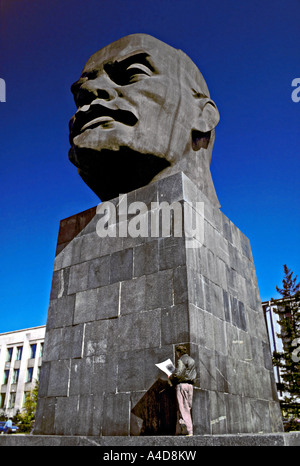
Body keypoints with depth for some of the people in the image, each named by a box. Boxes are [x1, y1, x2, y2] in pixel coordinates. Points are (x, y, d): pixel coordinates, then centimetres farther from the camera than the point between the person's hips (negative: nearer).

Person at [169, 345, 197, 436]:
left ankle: (188, 430, -12)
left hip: (182, 384, -8)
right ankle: (180, 430, 9)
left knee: (183, 408, -7)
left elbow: (177, 373, -17)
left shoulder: (181, 360, -7)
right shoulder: (192, 360, 19)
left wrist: (170, 378, 1)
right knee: (187, 407, 7)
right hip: (190, 385, 8)